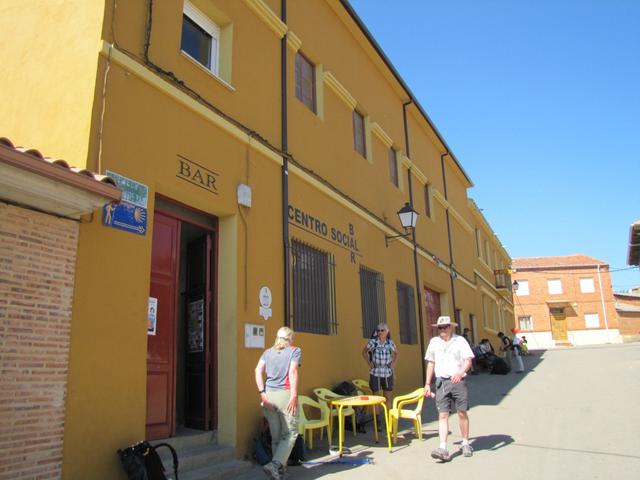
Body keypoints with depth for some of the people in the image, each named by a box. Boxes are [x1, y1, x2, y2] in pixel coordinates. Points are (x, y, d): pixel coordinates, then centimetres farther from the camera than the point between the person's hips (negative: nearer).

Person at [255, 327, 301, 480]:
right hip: (285, 394, -5)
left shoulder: (268, 352, 15)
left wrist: (262, 393, -2)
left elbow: (258, 370, 2)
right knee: (289, 434, 5)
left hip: (269, 394, 5)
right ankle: (275, 464, -9)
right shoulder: (295, 351, 4)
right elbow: (293, 371, -10)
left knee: (275, 435, 14)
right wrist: (294, 395, -13)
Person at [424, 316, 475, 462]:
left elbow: (468, 360, -6)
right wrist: (427, 383, 13)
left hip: (458, 381, -2)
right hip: (441, 382, 2)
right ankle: (443, 449, -9)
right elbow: (431, 363, 16)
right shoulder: (434, 342, 11)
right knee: (443, 414, -5)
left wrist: (460, 373, -25)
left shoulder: (460, 340, 0)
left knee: (462, 412, 4)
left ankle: (466, 444, 23)